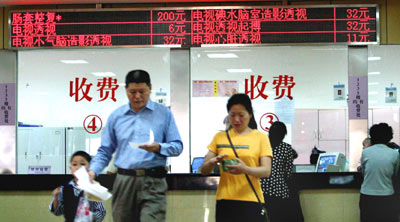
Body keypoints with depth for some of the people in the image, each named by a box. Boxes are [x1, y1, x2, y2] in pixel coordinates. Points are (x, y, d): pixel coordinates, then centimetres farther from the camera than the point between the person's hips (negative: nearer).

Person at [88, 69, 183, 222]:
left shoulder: (164, 113, 6)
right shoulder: (116, 116, 12)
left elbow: (177, 146, 5)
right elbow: (105, 151, 14)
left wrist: (158, 148, -15)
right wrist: (93, 171, -3)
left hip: (153, 182, -2)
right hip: (124, 181, 3)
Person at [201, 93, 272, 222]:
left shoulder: (260, 137, 5)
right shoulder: (219, 137, 11)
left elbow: (266, 171, -4)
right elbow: (204, 170, 9)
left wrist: (246, 169, -25)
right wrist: (213, 161, -14)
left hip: (251, 200, -2)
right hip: (225, 201, 2)